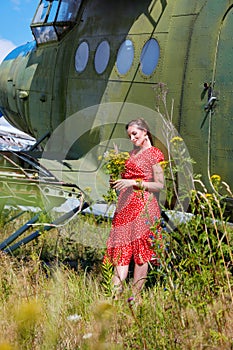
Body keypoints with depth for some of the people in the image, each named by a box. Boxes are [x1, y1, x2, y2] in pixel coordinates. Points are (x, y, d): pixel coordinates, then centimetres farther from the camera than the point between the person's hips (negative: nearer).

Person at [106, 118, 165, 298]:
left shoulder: (154, 154, -2)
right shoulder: (133, 153, 20)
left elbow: (159, 185, -8)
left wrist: (133, 182, -16)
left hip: (142, 205, -7)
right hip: (124, 205, 7)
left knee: (141, 252, -3)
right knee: (122, 250, -1)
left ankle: (135, 296, 0)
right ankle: (115, 293, -5)